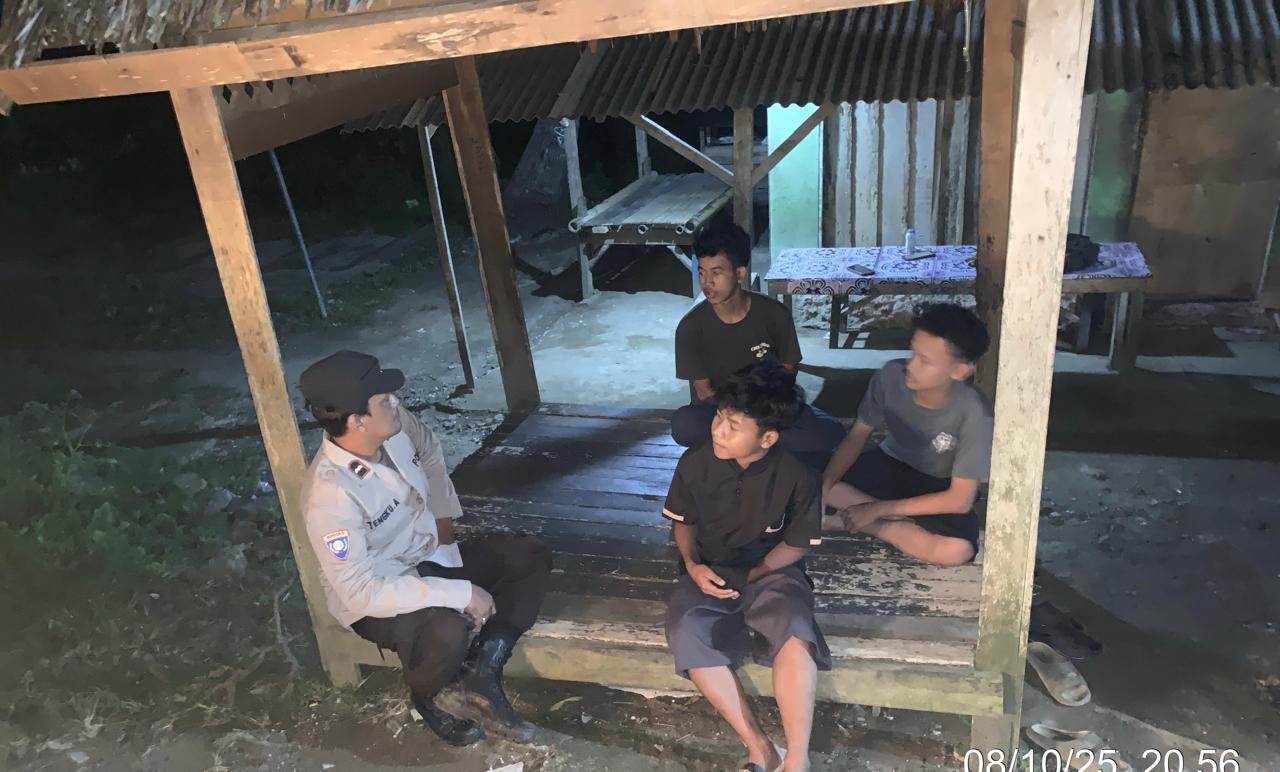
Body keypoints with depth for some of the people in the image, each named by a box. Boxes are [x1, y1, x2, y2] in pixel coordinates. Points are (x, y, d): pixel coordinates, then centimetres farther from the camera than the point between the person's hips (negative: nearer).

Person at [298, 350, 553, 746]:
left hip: (430, 555, 8)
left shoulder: (395, 424, -14)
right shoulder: (329, 496, -33)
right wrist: (459, 593, -32)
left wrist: (444, 516, 10)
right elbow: (363, 592, -33)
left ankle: (482, 672, -7)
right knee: (446, 631, -36)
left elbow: (429, 452, 11)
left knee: (530, 557, -3)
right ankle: (425, 699, 0)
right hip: (375, 596, -7)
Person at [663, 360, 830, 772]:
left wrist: (749, 576, -14)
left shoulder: (797, 476, -14)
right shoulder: (695, 463, -9)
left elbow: (795, 544, -2)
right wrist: (693, 565, -10)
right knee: (688, 634, -31)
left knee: (793, 629, -36)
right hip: (710, 572, 2)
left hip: (771, 571, -1)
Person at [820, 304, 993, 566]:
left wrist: (878, 510, -28)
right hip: (889, 464, 3)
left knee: (957, 550, -34)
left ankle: (856, 522, -14)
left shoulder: (973, 413, -31)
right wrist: (824, 484, -26)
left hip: (938, 489, -2)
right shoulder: (891, 375, -23)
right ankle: (899, 518, -13)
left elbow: (960, 499, -26)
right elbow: (857, 435, -10)